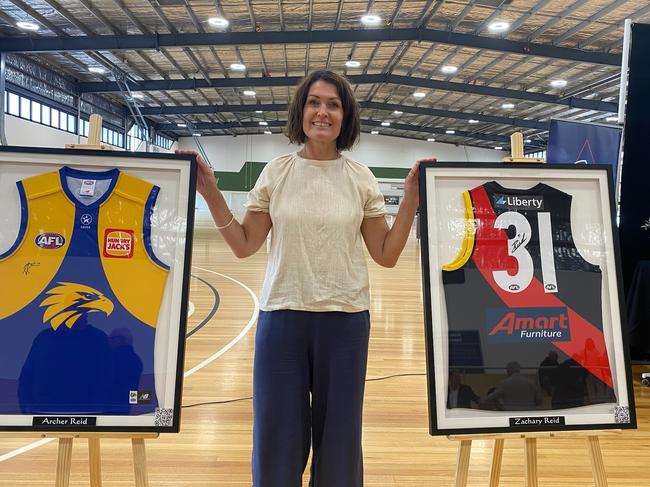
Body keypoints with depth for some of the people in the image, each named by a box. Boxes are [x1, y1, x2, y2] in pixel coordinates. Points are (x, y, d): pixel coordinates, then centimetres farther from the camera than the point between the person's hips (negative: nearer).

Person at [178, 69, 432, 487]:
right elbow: (244, 246, 3)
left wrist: (412, 200, -6)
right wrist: (211, 194, -5)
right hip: (282, 315, 0)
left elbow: (386, 255, 1)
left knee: (339, 437, 12)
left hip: (346, 319, 0)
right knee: (276, 435, 10)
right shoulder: (277, 171, 2)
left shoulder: (361, 178, 2)